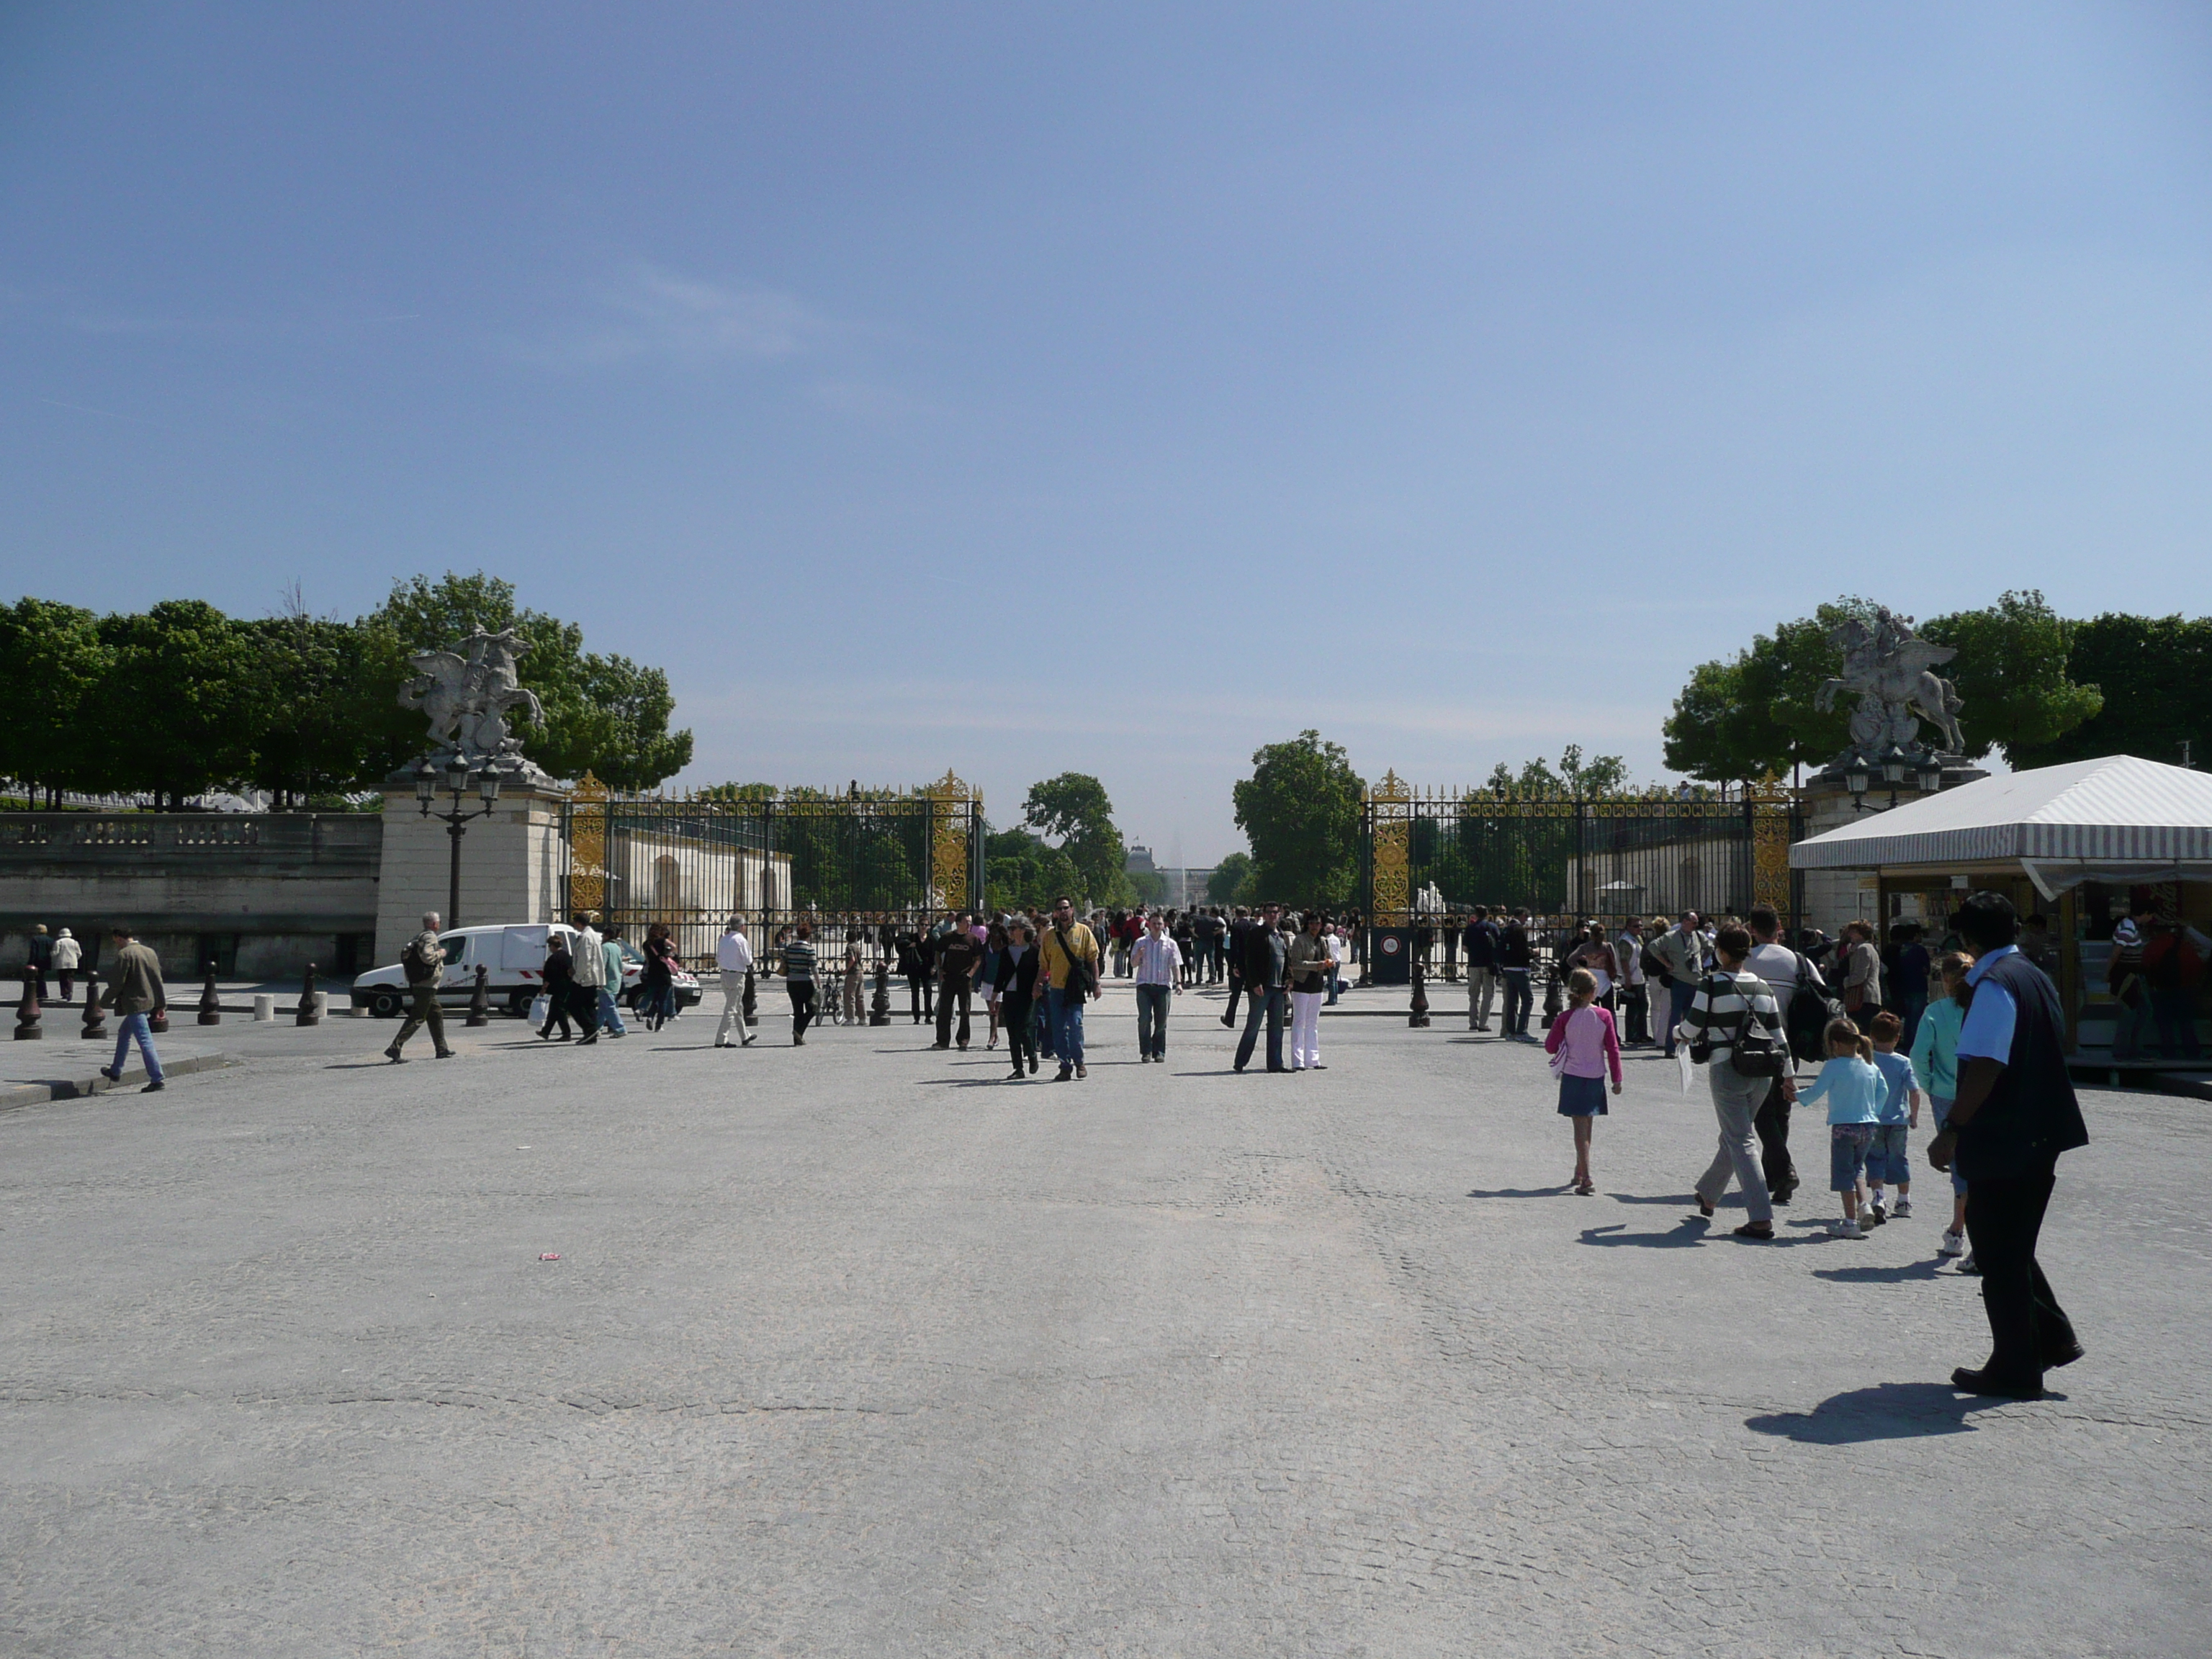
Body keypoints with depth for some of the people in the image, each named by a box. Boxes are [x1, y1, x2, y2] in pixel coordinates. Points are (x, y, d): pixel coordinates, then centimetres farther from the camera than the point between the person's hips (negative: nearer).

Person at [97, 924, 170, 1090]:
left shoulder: (124, 954, -12)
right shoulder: (149, 952, 11)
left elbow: (117, 983, -13)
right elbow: (158, 979, 12)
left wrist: (105, 1001, 1)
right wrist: (161, 1005, 15)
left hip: (134, 1003, -9)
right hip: (149, 1001, 9)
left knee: (145, 1041, -9)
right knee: (124, 1033, 25)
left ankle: (157, 1080, -10)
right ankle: (116, 1072, 37)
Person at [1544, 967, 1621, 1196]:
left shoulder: (1565, 1019, -9)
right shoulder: (1604, 1016, -5)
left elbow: (1550, 1047, -4)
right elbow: (1613, 1049, -3)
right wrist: (1617, 1079, 4)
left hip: (1573, 1076, -2)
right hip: (1596, 1077, 2)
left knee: (1581, 1128, -3)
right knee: (1586, 1127, 16)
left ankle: (1586, 1179, -14)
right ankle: (1580, 1174, 30)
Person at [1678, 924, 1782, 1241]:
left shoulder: (1712, 984, -11)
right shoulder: (1761, 986, 7)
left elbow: (1692, 1027, -7)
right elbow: (1777, 1033, 8)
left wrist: (1679, 1031, 16)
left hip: (1726, 1070, -6)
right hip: (1761, 1072, 6)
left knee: (1740, 1142, -4)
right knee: (1732, 1136, 20)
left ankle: (1762, 1219, -11)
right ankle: (1708, 1195, 40)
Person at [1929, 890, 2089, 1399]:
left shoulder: (1994, 985, -17)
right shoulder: (2037, 977, 12)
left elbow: (1985, 1068, -24)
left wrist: (1950, 1131, -20)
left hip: (2002, 1142, -9)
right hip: (2041, 1137, 9)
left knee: (2000, 1257, 1)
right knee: (2013, 1250, 22)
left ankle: (2015, 1370, 9)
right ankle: (2053, 1338, 25)